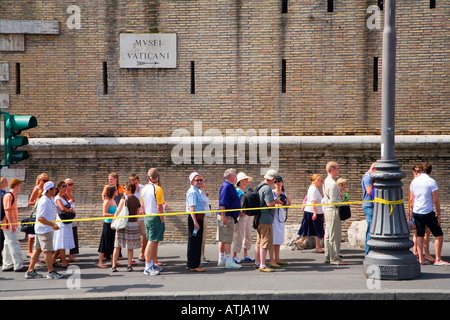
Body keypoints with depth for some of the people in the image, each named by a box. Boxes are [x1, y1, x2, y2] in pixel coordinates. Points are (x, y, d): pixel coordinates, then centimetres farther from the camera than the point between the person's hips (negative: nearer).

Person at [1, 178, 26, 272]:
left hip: (13, 225, 10)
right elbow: (7, 210, -20)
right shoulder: (8, 196, -14)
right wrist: (11, 224, -23)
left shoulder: (13, 196, 17)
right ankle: (18, 265, -8)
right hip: (9, 225, -10)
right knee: (14, 244, -9)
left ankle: (7, 265, 17)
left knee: (8, 245, 12)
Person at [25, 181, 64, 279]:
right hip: (44, 230, -10)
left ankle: (30, 271, 16)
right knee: (48, 250, -4)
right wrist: (52, 224, -21)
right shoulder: (44, 201, -19)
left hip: (44, 229, 10)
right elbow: (40, 218, -22)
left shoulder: (49, 200, 12)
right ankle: (51, 272, 2)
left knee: (37, 249, 12)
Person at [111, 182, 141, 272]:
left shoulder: (124, 198, -6)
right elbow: (137, 214, 13)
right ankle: (129, 266, 7)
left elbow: (118, 211, -9)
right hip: (134, 224, 4)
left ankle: (114, 266, 3)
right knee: (130, 248, 10)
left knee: (117, 246, 3)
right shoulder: (137, 200, 9)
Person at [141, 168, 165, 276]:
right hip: (156, 217, -8)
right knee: (152, 242, -6)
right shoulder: (157, 189, -14)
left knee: (154, 242, 15)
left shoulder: (143, 189, 9)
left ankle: (153, 264, 20)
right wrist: (162, 219, -8)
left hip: (147, 217, 8)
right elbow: (159, 207, -16)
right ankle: (148, 268, -6)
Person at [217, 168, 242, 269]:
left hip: (230, 216, 11)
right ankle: (228, 261, -11)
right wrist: (223, 216, -26)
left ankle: (221, 260, 17)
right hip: (227, 216, -11)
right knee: (227, 239, -10)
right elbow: (222, 203, -21)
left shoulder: (230, 186, 18)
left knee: (223, 239, 12)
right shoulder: (226, 187, -15)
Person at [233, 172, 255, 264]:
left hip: (249, 214, 8)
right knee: (239, 235, -7)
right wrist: (240, 211, -23)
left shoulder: (248, 190, 16)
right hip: (241, 215, -8)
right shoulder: (236, 191, -7)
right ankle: (234, 256, -3)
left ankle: (246, 255, 18)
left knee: (248, 235, 10)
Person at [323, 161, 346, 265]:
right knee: (335, 235, -7)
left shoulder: (326, 182, 13)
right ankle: (334, 258, -5)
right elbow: (333, 201, -20)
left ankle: (328, 257, 18)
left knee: (328, 235, 13)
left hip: (327, 210, 10)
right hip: (333, 211, -10)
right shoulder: (332, 184, -18)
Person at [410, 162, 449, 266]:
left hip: (416, 213, 6)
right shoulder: (431, 182, -10)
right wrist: (438, 214, -2)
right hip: (428, 213, -6)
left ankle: (421, 259, 10)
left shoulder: (414, 181, 6)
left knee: (419, 235, 11)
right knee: (439, 235, 3)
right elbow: (436, 200, -10)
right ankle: (437, 259, 0)